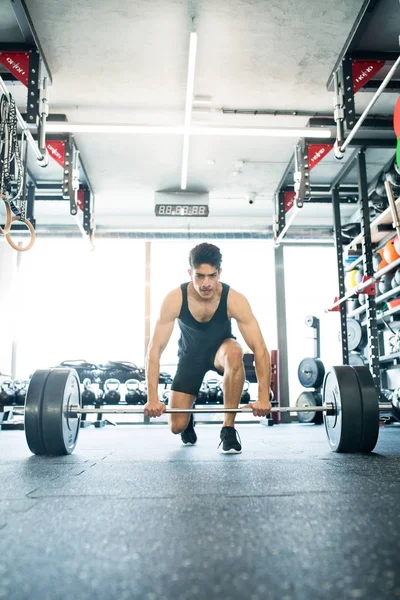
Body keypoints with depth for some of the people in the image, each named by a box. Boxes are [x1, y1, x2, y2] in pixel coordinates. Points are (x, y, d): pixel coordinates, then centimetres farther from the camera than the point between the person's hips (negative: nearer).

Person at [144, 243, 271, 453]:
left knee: (234, 354, -40)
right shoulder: (174, 299, -30)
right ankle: (189, 419, 32)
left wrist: (263, 398, -38)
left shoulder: (234, 300, -31)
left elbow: (260, 349, -31)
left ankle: (228, 429, -22)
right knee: (176, 426, -8)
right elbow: (155, 349, -28)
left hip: (221, 347, 0)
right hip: (190, 353, 1)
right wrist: (152, 398, -34)